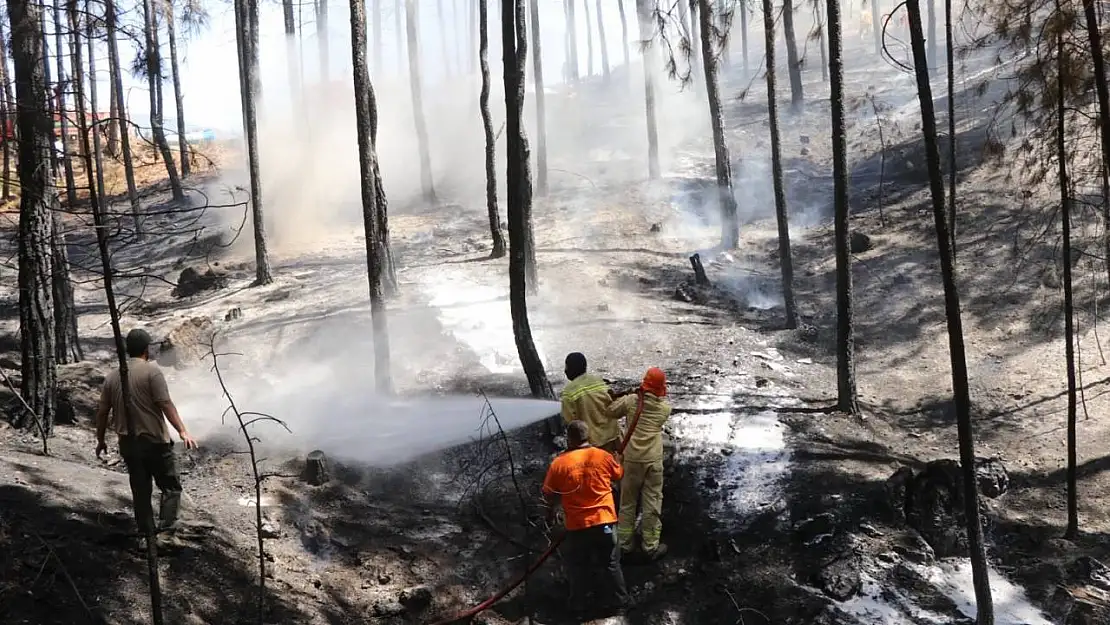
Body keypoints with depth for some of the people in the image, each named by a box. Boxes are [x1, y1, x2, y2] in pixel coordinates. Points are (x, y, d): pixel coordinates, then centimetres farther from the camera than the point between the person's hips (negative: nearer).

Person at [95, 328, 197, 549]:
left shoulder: (112, 376, 8)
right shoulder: (151, 371, -9)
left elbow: (102, 412, 11)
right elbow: (166, 404, -17)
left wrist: (101, 440, 22)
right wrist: (182, 431, -19)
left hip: (127, 443, 6)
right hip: (154, 441, -5)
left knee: (140, 491, 14)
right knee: (171, 487, 3)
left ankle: (146, 536, 16)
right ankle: (166, 533, -8)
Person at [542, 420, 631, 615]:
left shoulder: (559, 463, -13)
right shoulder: (604, 456, -7)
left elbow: (548, 494, -2)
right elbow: (618, 474, 14)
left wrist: (550, 511, 18)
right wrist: (618, 459, 36)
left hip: (576, 524, -1)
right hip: (604, 520, 1)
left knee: (579, 565, 18)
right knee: (609, 563, 16)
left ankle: (580, 602, 30)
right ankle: (617, 601, 24)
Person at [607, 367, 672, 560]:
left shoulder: (631, 400, -5)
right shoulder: (665, 408, -3)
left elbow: (611, 412, 6)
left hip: (631, 458, 1)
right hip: (653, 460, -1)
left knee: (627, 502, 14)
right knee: (651, 503, 7)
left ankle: (625, 543, 23)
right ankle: (651, 546, 13)